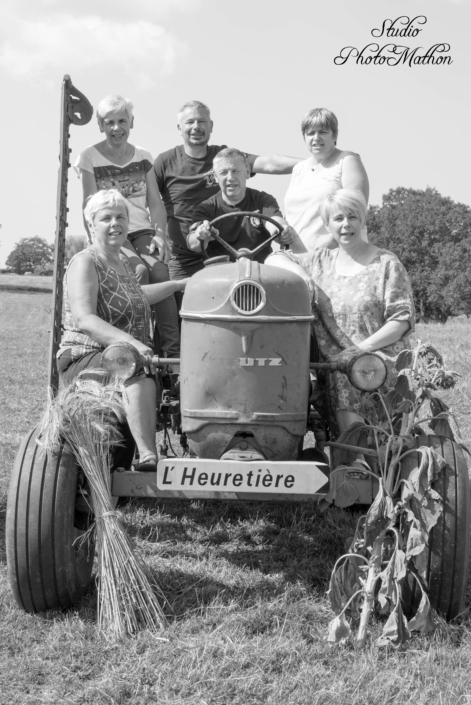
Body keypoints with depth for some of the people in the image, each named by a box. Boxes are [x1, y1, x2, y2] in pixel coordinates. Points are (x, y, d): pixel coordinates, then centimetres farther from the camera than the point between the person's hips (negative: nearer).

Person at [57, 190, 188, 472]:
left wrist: (180, 284, 40)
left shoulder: (124, 262, 19)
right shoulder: (84, 263, -8)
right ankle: (148, 458, -47)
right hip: (85, 359, -9)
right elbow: (84, 320, -23)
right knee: (139, 371, -38)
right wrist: (130, 342, -36)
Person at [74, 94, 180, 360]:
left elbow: (156, 203, 11)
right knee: (140, 271, -30)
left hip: (142, 230, 3)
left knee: (160, 273, -25)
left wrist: (160, 235, -6)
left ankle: (174, 350, -26)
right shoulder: (90, 157, 3)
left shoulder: (144, 157, 14)